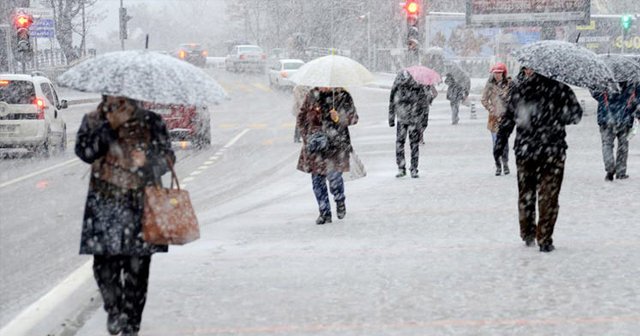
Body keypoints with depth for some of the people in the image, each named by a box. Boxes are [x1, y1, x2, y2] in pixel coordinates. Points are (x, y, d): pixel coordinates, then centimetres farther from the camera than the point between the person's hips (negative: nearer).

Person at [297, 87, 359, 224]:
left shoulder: (342, 96, -1)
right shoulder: (312, 95, 8)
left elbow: (353, 117, 1)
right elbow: (301, 118, 14)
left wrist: (339, 118, -17)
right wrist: (307, 135, 1)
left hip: (336, 143, -3)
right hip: (315, 144, 3)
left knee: (334, 176, -12)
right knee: (317, 178, 1)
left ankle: (340, 202, 19)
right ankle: (325, 213, 12)